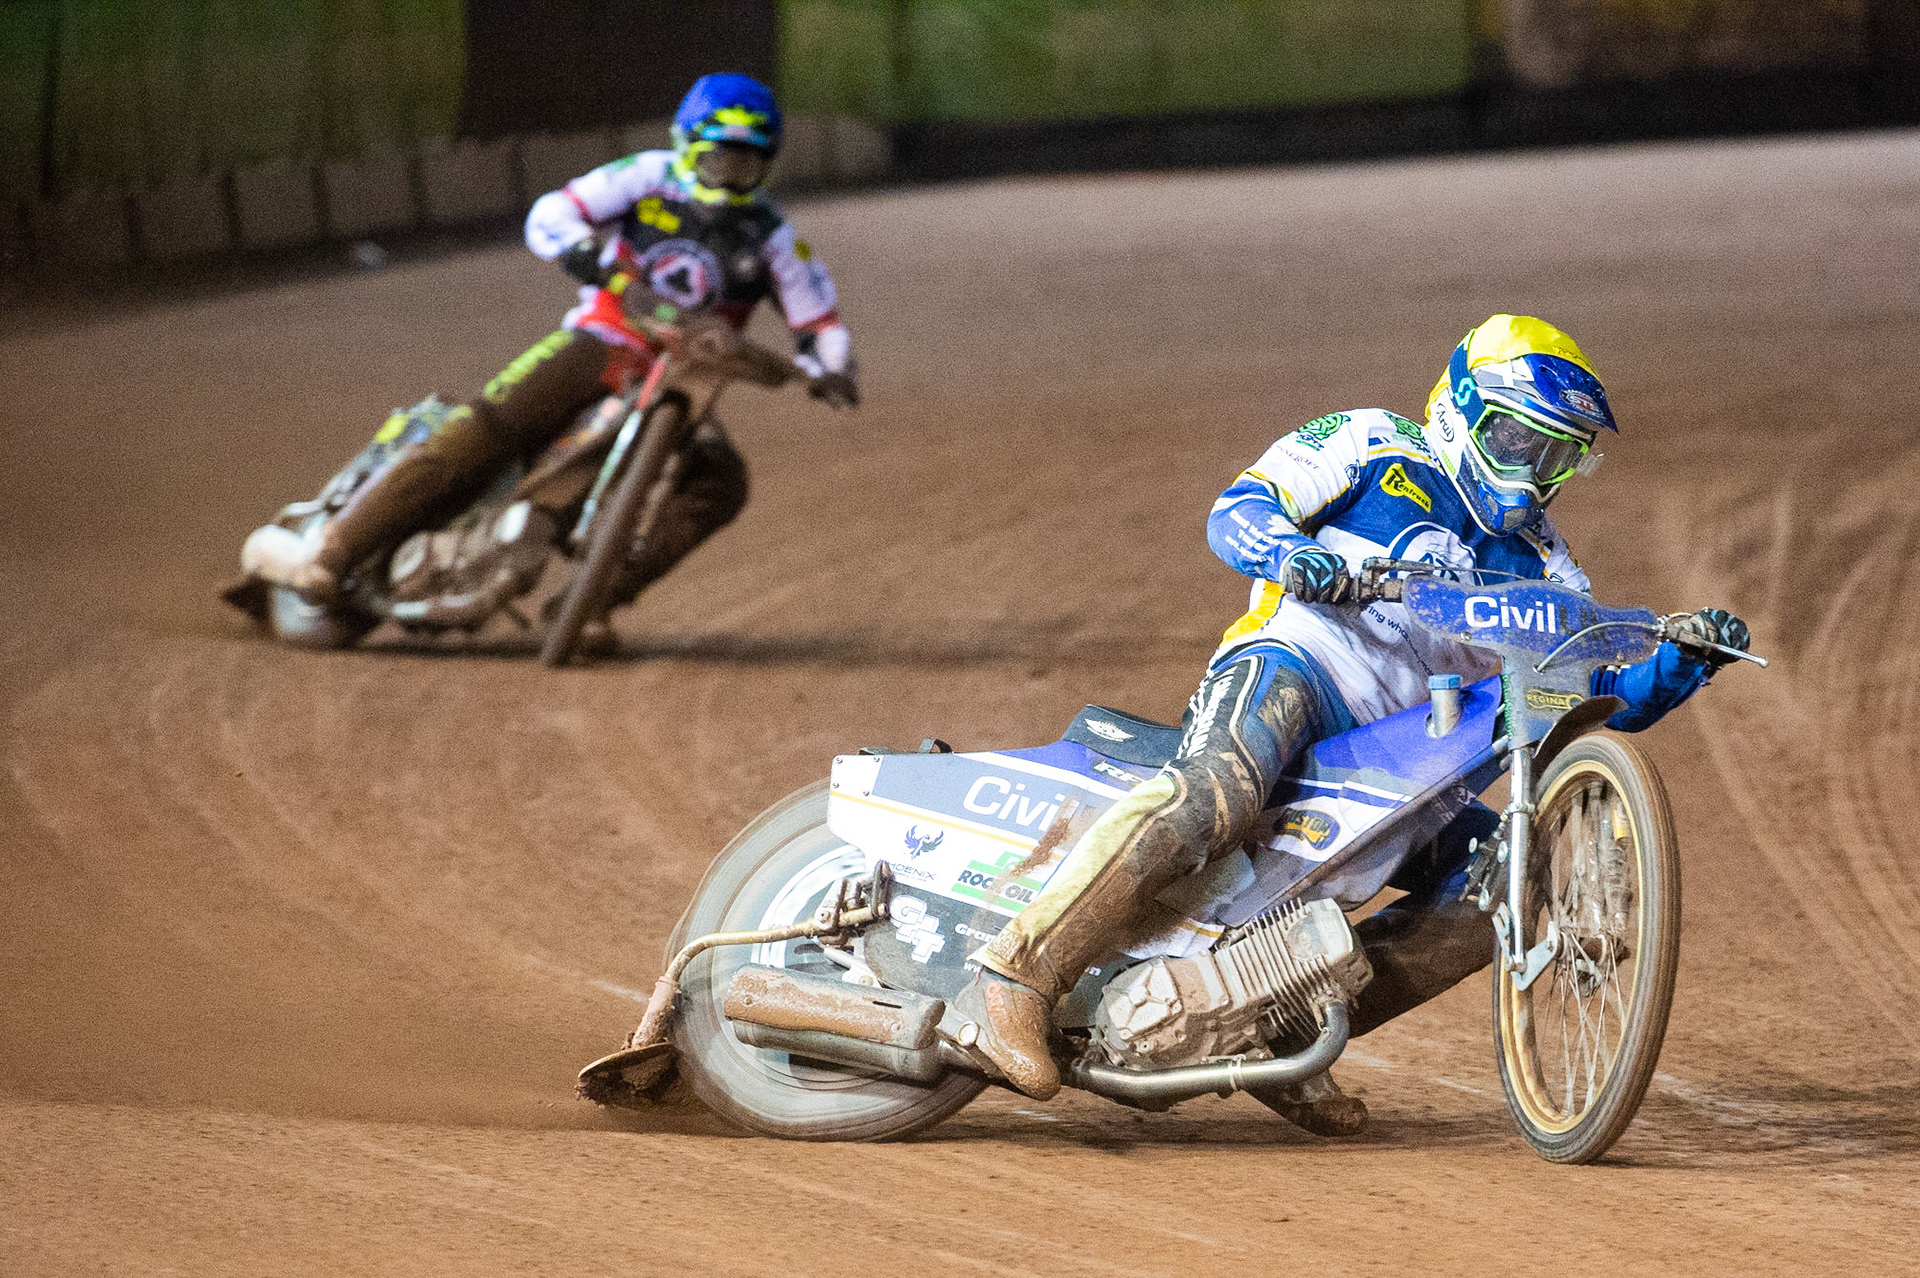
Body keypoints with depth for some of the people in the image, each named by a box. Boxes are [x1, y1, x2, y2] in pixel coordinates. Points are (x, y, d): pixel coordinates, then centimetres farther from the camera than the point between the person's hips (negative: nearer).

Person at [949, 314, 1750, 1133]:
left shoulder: (1536, 567, 25)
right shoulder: (1374, 446, 10)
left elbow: (1614, 694, 21)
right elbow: (1237, 511, 0)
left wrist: (1688, 657, 1)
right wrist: (1294, 555, -22)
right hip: (1286, 666, -7)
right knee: (1219, 794, -39)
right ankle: (1016, 975, -45)